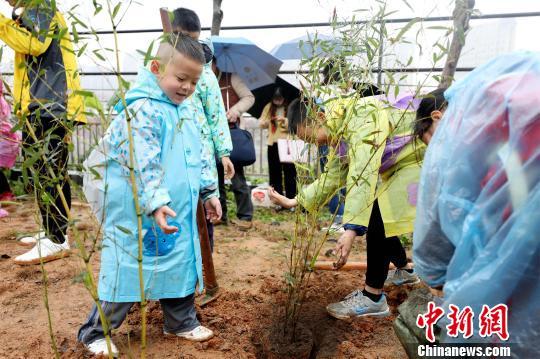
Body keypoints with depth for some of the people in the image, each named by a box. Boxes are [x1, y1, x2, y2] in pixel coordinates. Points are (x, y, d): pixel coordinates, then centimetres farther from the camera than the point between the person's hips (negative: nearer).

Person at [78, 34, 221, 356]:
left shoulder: (187, 110, 11)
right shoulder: (143, 110, -17)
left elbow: (197, 157, 18)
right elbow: (142, 164, -26)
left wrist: (209, 191, 17)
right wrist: (155, 202, -34)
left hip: (180, 212, 9)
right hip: (140, 215, -8)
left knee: (183, 266, 17)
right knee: (128, 270, 3)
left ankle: (182, 321, 37)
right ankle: (94, 332, 25)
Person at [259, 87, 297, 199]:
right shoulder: (269, 107, 7)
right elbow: (261, 123, 10)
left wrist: (285, 120, -25)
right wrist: (265, 122, -11)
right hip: (273, 143, 4)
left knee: (289, 171, -2)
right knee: (274, 172, 9)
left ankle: (291, 198, 8)